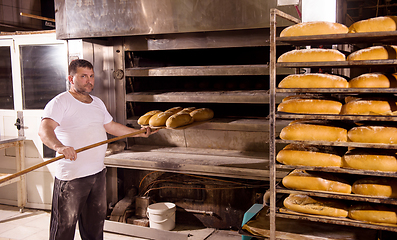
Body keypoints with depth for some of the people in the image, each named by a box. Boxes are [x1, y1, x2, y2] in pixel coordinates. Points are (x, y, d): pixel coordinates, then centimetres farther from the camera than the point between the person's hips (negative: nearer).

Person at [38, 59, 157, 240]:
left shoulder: (97, 103, 14)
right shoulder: (60, 102, -11)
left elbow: (112, 126, 25)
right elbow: (44, 130, -26)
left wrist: (140, 133, 26)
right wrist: (59, 147, -46)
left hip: (98, 173, 7)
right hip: (71, 177, -7)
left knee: (95, 223, 20)